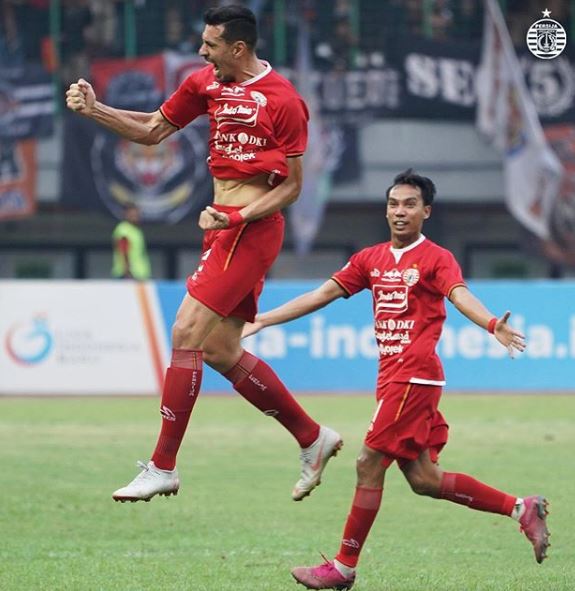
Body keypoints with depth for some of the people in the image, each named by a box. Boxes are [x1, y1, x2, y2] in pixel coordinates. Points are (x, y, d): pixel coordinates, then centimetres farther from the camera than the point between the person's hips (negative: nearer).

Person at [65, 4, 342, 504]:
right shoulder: (205, 84, 9)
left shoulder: (282, 100, -13)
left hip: (252, 229, -8)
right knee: (220, 350, 7)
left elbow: (292, 186, -9)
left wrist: (238, 216, -20)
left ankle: (162, 467, -8)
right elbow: (153, 130, 18)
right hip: (225, 225, 8)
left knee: (187, 334, -12)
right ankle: (313, 438, 20)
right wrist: (93, 109, 4)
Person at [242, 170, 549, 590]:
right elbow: (323, 294, 17)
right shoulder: (371, 259, 14)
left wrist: (493, 325, -43)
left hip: (413, 375, -8)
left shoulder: (436, 258, -5)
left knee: (369, 464, -7)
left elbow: (460, 295, -23)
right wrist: (264, 320, 14)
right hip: (392, 376, 8)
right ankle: (521, 509, 18)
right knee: (424, 480, 8)